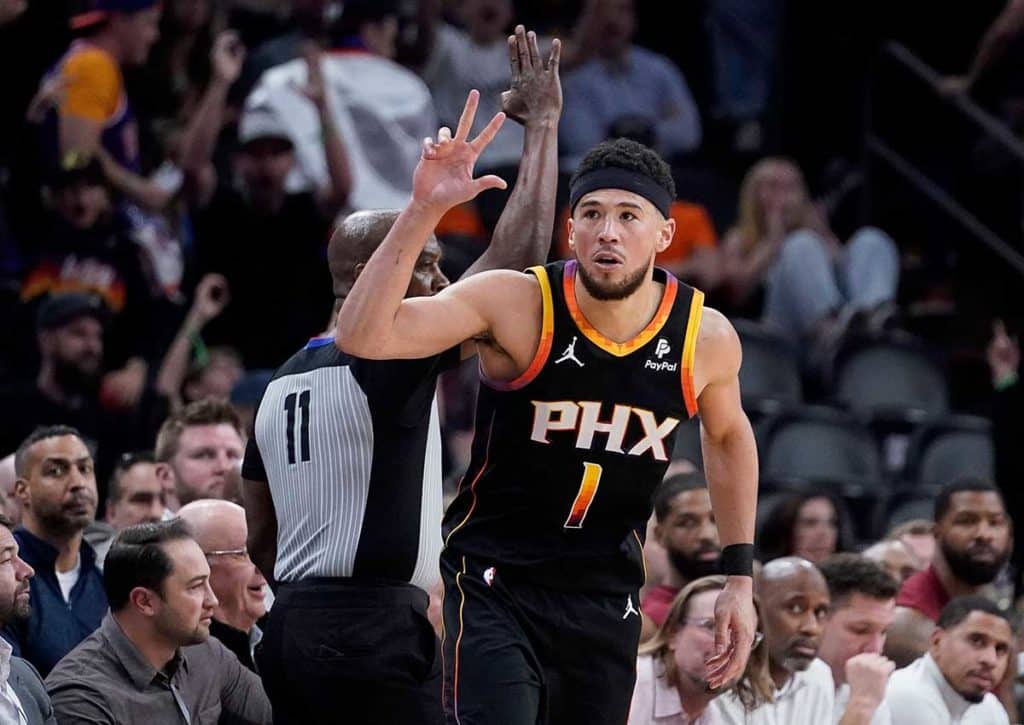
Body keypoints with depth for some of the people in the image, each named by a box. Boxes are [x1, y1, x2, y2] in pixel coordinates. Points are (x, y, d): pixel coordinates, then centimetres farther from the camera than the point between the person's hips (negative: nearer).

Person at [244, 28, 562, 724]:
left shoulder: (283, 383, 17)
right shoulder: (390, 357, -8)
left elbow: (259, 538, 20)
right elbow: (515, 258, -12)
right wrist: (543, 122, -6)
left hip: (293, 622, 9)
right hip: (375, 629, -9)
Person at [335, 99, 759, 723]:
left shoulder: (706, 337, -7)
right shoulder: (516, 304, -17)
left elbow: (729, 436, 15)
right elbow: (361, 337, -27)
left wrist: (740, 577, 13)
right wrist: (423, 212, -37)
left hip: (608, 594, 4)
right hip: (496, 582, -4)